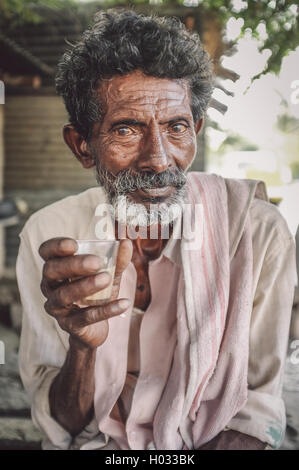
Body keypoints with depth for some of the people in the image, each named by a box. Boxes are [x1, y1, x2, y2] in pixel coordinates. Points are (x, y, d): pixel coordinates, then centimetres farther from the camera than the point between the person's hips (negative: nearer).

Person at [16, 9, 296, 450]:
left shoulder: (257, 231, -14)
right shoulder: (50, 237, -11)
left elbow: (256, 408, -7)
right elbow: (62, 429, -9)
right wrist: (82, 345, -28)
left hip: (215, 439, 2)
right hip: (93, 442, -1)